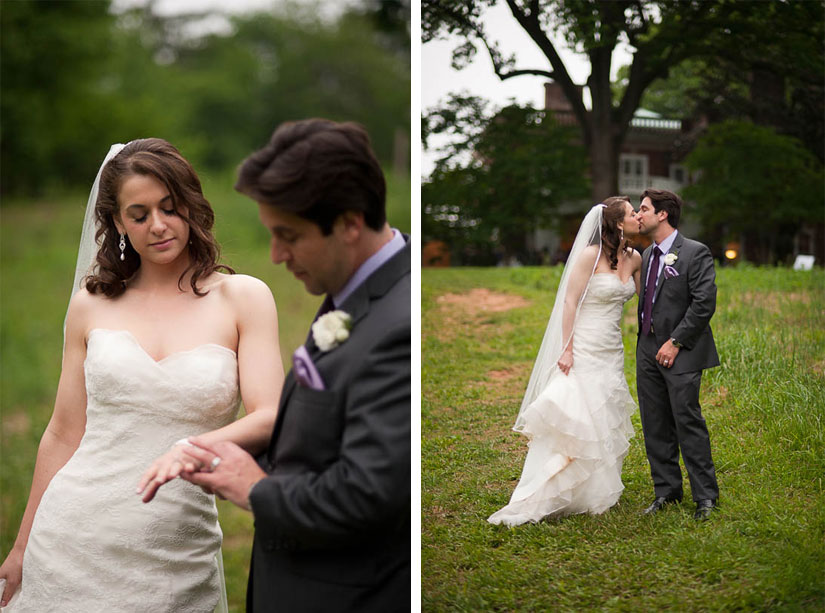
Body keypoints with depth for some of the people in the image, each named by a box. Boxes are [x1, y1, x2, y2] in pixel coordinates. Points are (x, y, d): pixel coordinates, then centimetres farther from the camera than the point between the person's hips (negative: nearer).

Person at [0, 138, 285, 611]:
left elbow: (269, 419, -8)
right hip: (73, 539, 2)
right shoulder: (91, 304, 6)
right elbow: (64, 435, 10)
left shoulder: (244, 298, 0)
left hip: (178, 556, -1)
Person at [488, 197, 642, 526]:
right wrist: (566, 349, -17)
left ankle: (595, 495, 21)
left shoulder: (634, 258, 6)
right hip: (584, 350, -7)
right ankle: (542, 499, -1)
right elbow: (570, 301, -13)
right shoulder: (591, 255, -13)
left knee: (605, 423, 10)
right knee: (573, 422, -9)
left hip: (612, 351, 7)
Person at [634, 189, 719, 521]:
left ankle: (705, 496, 7)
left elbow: (704, 303, -15)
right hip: (648, 352, 7)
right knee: (655, 427, 10)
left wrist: (675, 342, -16)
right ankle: (666, 491, 21)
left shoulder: (696, 253, -9)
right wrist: (645, 341, 12)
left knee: (688, 423, -5)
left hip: (680, 353, -7)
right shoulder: (647, 254, 14)